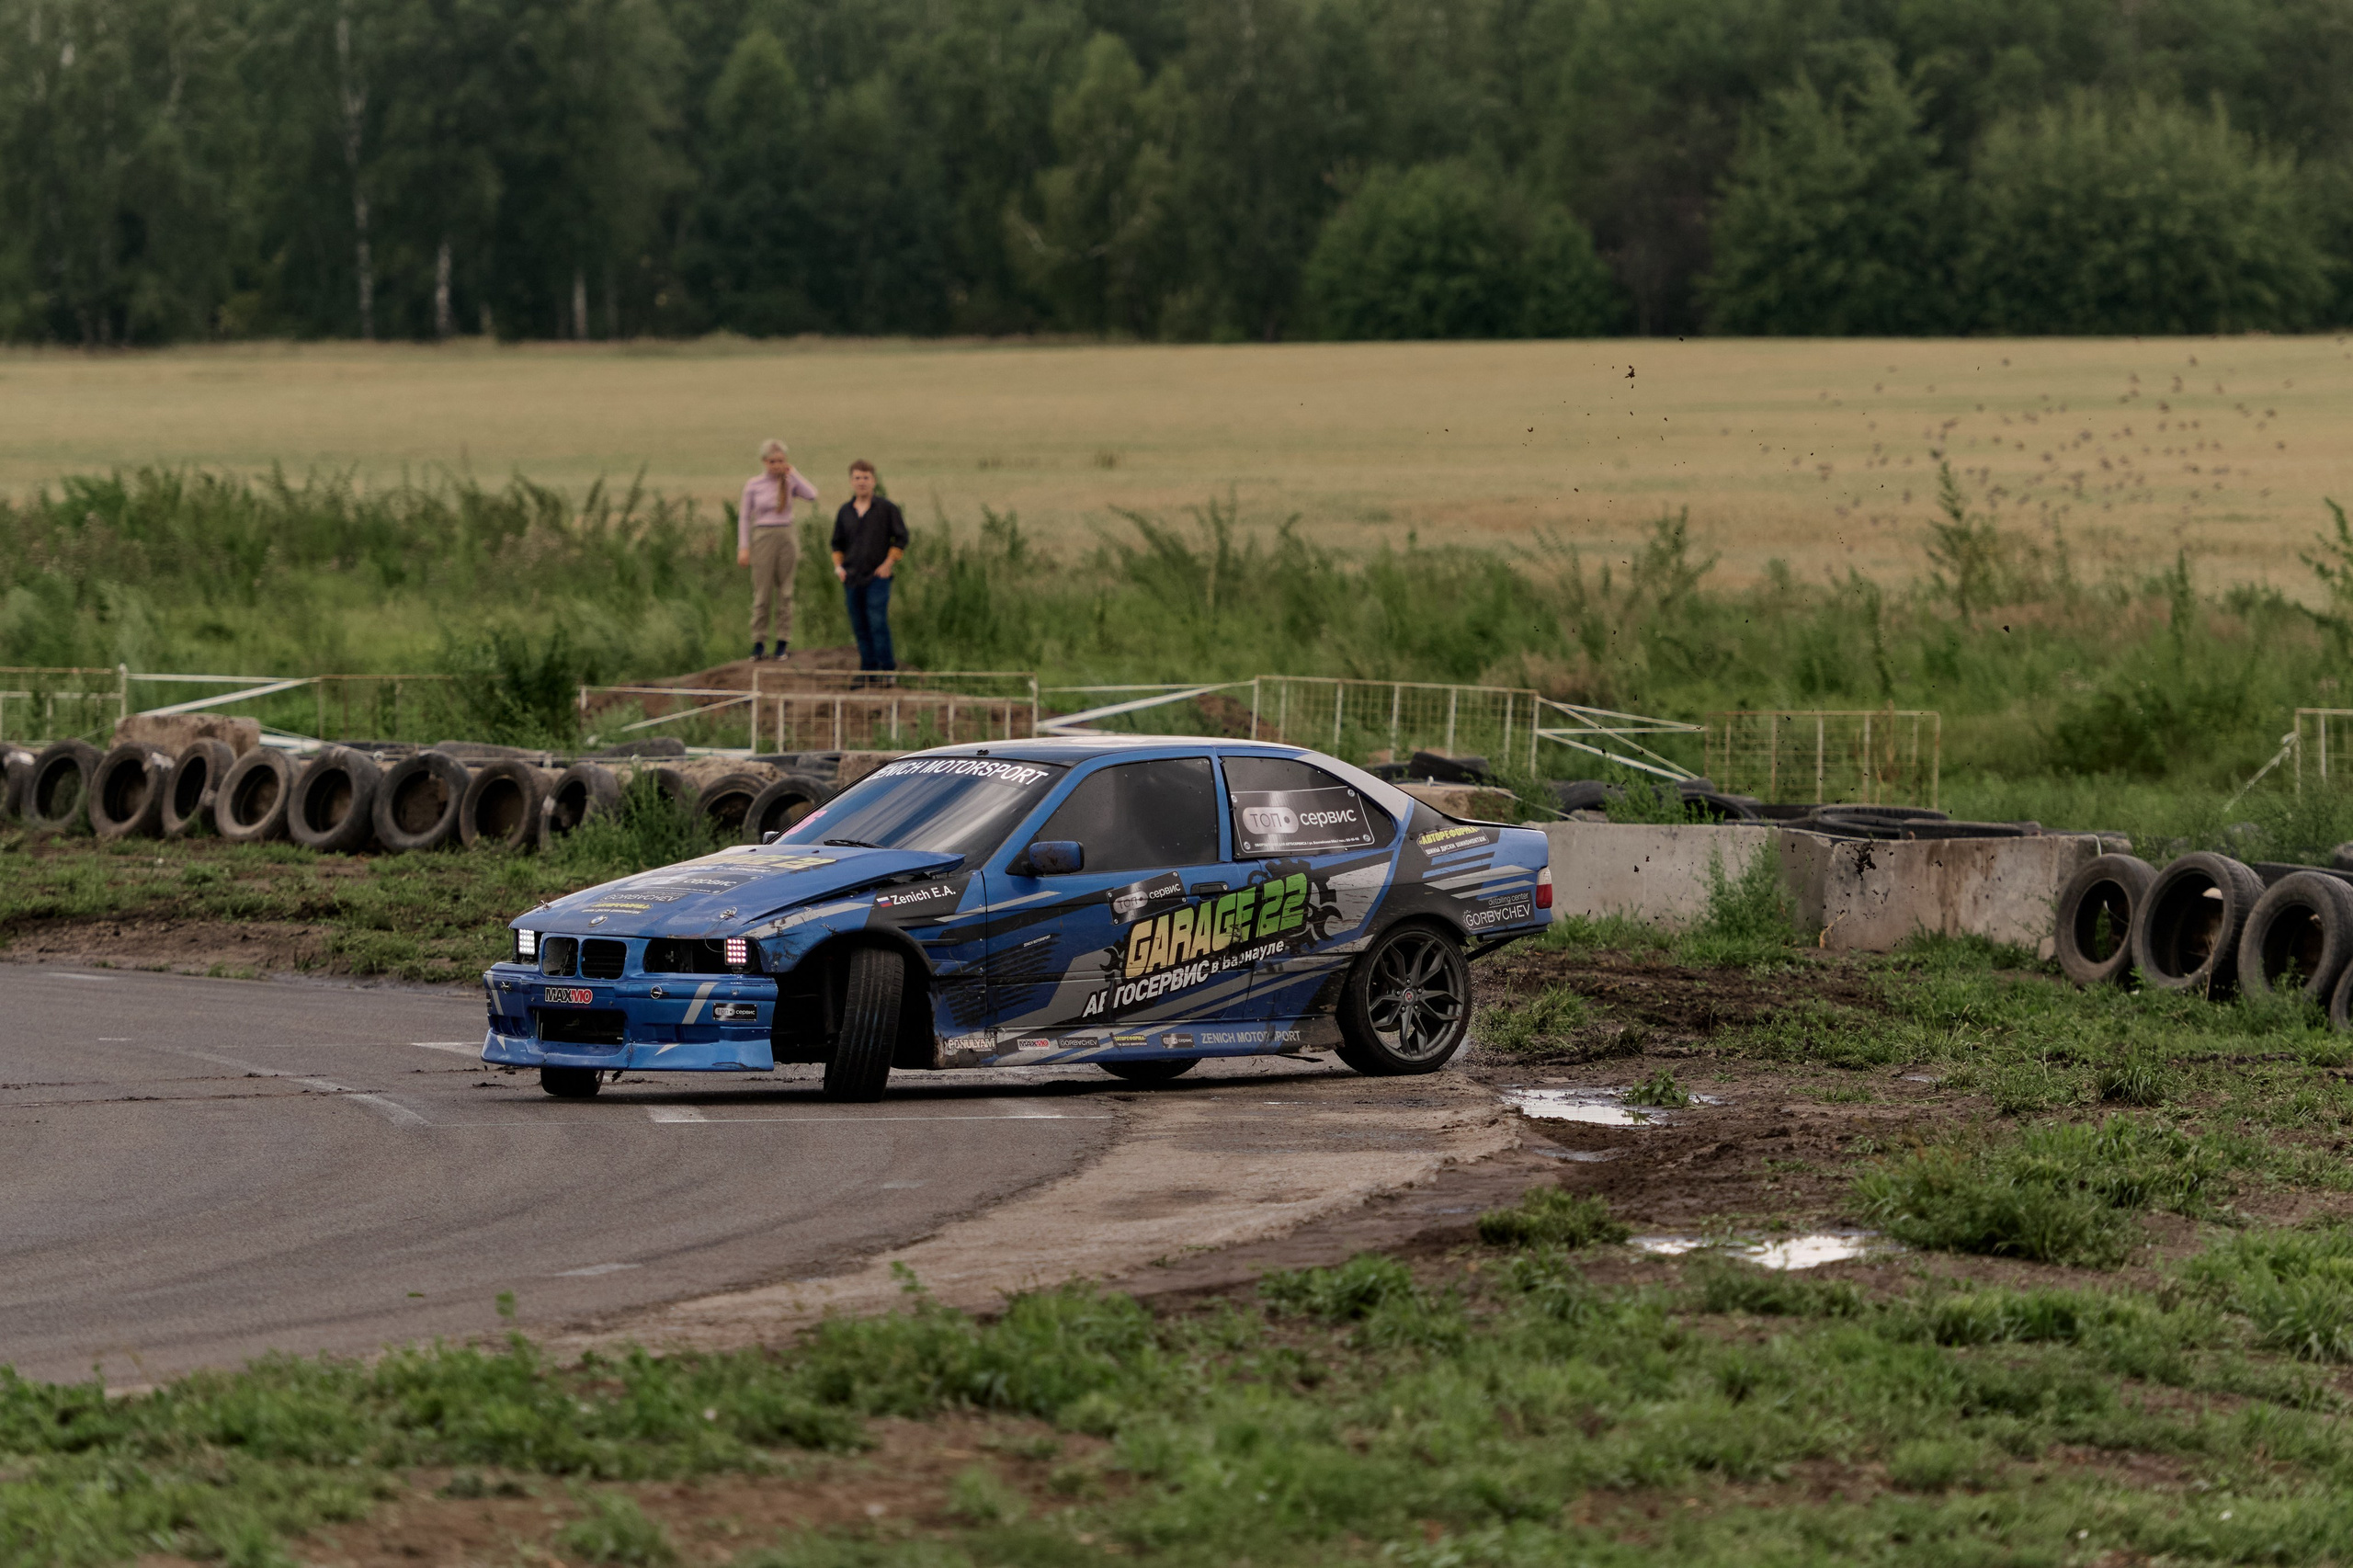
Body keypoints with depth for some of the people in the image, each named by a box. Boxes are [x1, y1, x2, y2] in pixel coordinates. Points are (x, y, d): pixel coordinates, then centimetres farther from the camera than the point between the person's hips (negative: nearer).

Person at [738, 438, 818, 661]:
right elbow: (744, 517, 4)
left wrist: (793, 473, -7)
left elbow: (811, 494, -16)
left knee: (785, 592, 5)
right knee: (761, 594, 0)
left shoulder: (790, 483, 2)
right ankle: (758, 643, 6)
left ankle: (782, 643, 11)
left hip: (786, 537, 1)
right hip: (763, 539, -1)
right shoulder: (753, 485, 0)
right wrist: (743, 547, -3)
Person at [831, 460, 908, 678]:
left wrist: (888, 563, -7)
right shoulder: (845, 511, 11)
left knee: (878, 623, -12)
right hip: (852, 577, 5)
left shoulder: (886, 508, -2)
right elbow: (837, 543, 21)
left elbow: (901, 538, 1)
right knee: (859, 626, 5)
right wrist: (838, 566, 7)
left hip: (877, 576, -5)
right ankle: (868, 666, 12)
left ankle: (887, 667, -5)